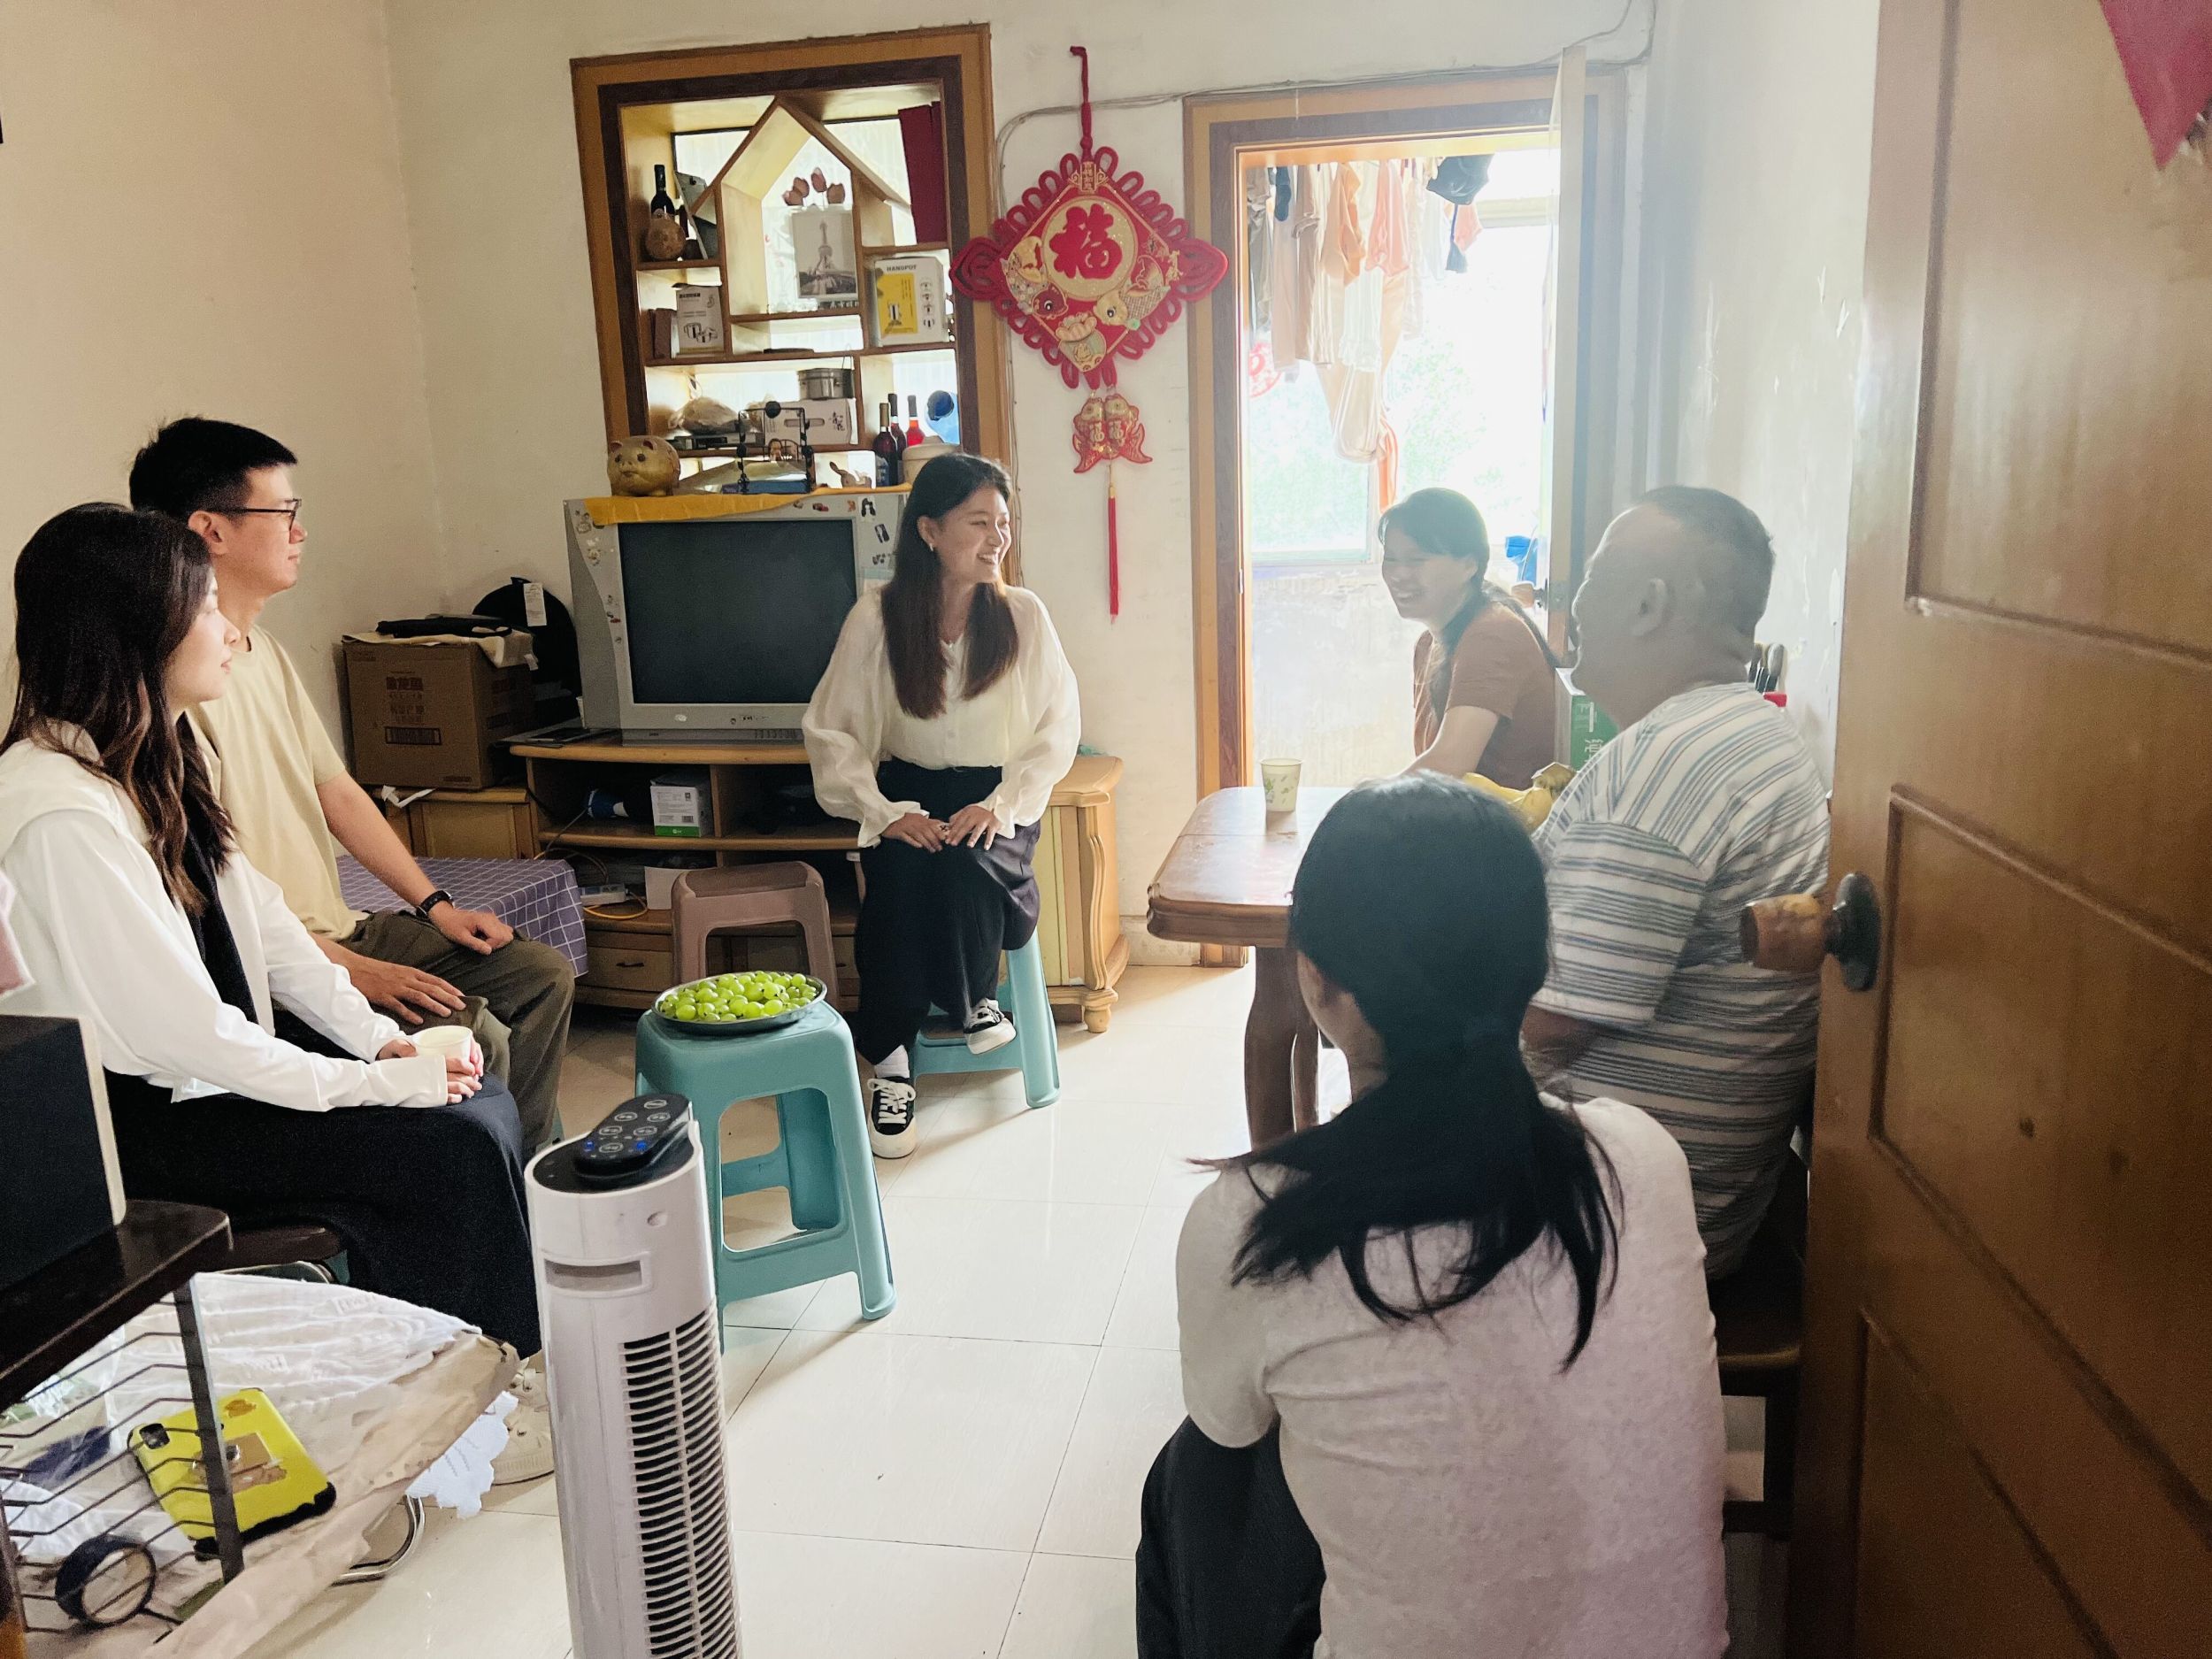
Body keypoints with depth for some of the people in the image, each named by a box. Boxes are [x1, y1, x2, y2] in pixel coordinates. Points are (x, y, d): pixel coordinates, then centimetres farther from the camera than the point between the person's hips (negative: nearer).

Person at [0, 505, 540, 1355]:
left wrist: (379, 1034, -2)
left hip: (212, 1060, 9)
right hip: (133, 1126, -9)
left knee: (482, 1100, -3)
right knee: (456, 1148, -17)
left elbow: (260, 918, 6)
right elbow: (184, 1031, -26)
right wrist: (379, 1081, -19)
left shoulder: (153, 760, 5)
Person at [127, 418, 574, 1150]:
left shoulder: (262, 650, 11)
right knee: (471, 1037, -25)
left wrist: (433, 904, 8)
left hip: (338, 926, 10)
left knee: (545, 975, 3)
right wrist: (352, 973, -22)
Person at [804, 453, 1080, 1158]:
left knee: (964, 867, -33)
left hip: (997, 798, 0)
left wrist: (1002, 807, -16)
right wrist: (886, 814, -17)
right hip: (910, 795, 0)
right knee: (899, 878, -31)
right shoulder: (876, 618, -5)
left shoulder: (1023, 614, -3)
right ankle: (889, 1060, -17)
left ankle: (975, 997, -3)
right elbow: (831, 731, -4)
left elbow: (1058, 727, -2)